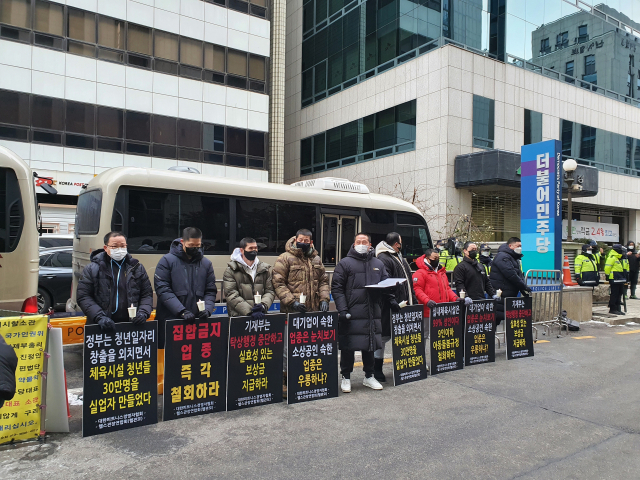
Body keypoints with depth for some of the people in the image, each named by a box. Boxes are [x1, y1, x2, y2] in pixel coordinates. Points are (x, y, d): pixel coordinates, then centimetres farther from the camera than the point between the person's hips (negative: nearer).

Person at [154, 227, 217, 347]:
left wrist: (207, 309, -10)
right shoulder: (167, 261, -2)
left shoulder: (206, 263, 10)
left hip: (197, 321, 3)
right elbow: (163, 289, -10)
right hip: (169, 320, -3)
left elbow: (211, 291, 10)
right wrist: (182, 311, -19)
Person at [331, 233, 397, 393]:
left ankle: (369, 376, 27)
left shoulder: (378, 264, 14)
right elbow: (337, 288, -6)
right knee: (348, 347, 2)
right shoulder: (345, 263, -1)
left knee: (370, 345, 12)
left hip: (373, 314, 4)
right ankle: (346, 378, 17)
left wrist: (391, 300, 2)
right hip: (351, 314, -4)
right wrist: (342, 309, -15)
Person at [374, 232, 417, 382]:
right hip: (390, 307, -9)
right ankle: (377, 371, 10)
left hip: (403, 304, 9)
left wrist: (413, 300, 18)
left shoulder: (400, 258, 20)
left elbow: (408, 282, 23)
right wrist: (394, 301, -27)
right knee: (384, 337, -1)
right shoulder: (383, 258, -11)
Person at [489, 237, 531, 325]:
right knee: (497, 317, -9)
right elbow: (511, 275, -21)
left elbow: (520, 275, 18)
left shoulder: (514, 258, 21)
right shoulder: (502, 257, -13)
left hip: (510, 296, 10)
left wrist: (524, 289, 0)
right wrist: (524, 287, -17)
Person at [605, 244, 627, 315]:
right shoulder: (612, 257, -12)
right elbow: (607, 267, -18)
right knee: (614, 294, -7)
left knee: (619, 294, 12)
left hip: (620, 280, 10)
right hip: (614, 279, -10)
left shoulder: (618, 258, 20)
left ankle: (617, 309, 18)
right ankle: (612, 309, -2)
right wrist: (607, 275, -16)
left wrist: (624, 279, 24)